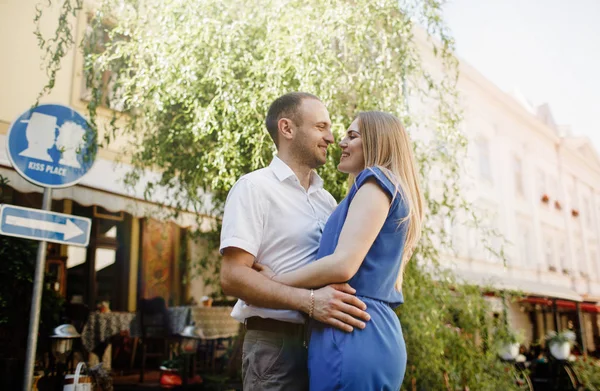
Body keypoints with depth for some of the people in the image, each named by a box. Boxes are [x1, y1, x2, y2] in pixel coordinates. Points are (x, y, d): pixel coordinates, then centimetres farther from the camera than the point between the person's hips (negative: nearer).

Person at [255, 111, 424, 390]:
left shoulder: (377, 180, -7)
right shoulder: (397, 192, 21)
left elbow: (343, 265, -19)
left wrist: (275, 280, -6)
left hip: (353, 338, -9)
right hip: (378, 334, 9)